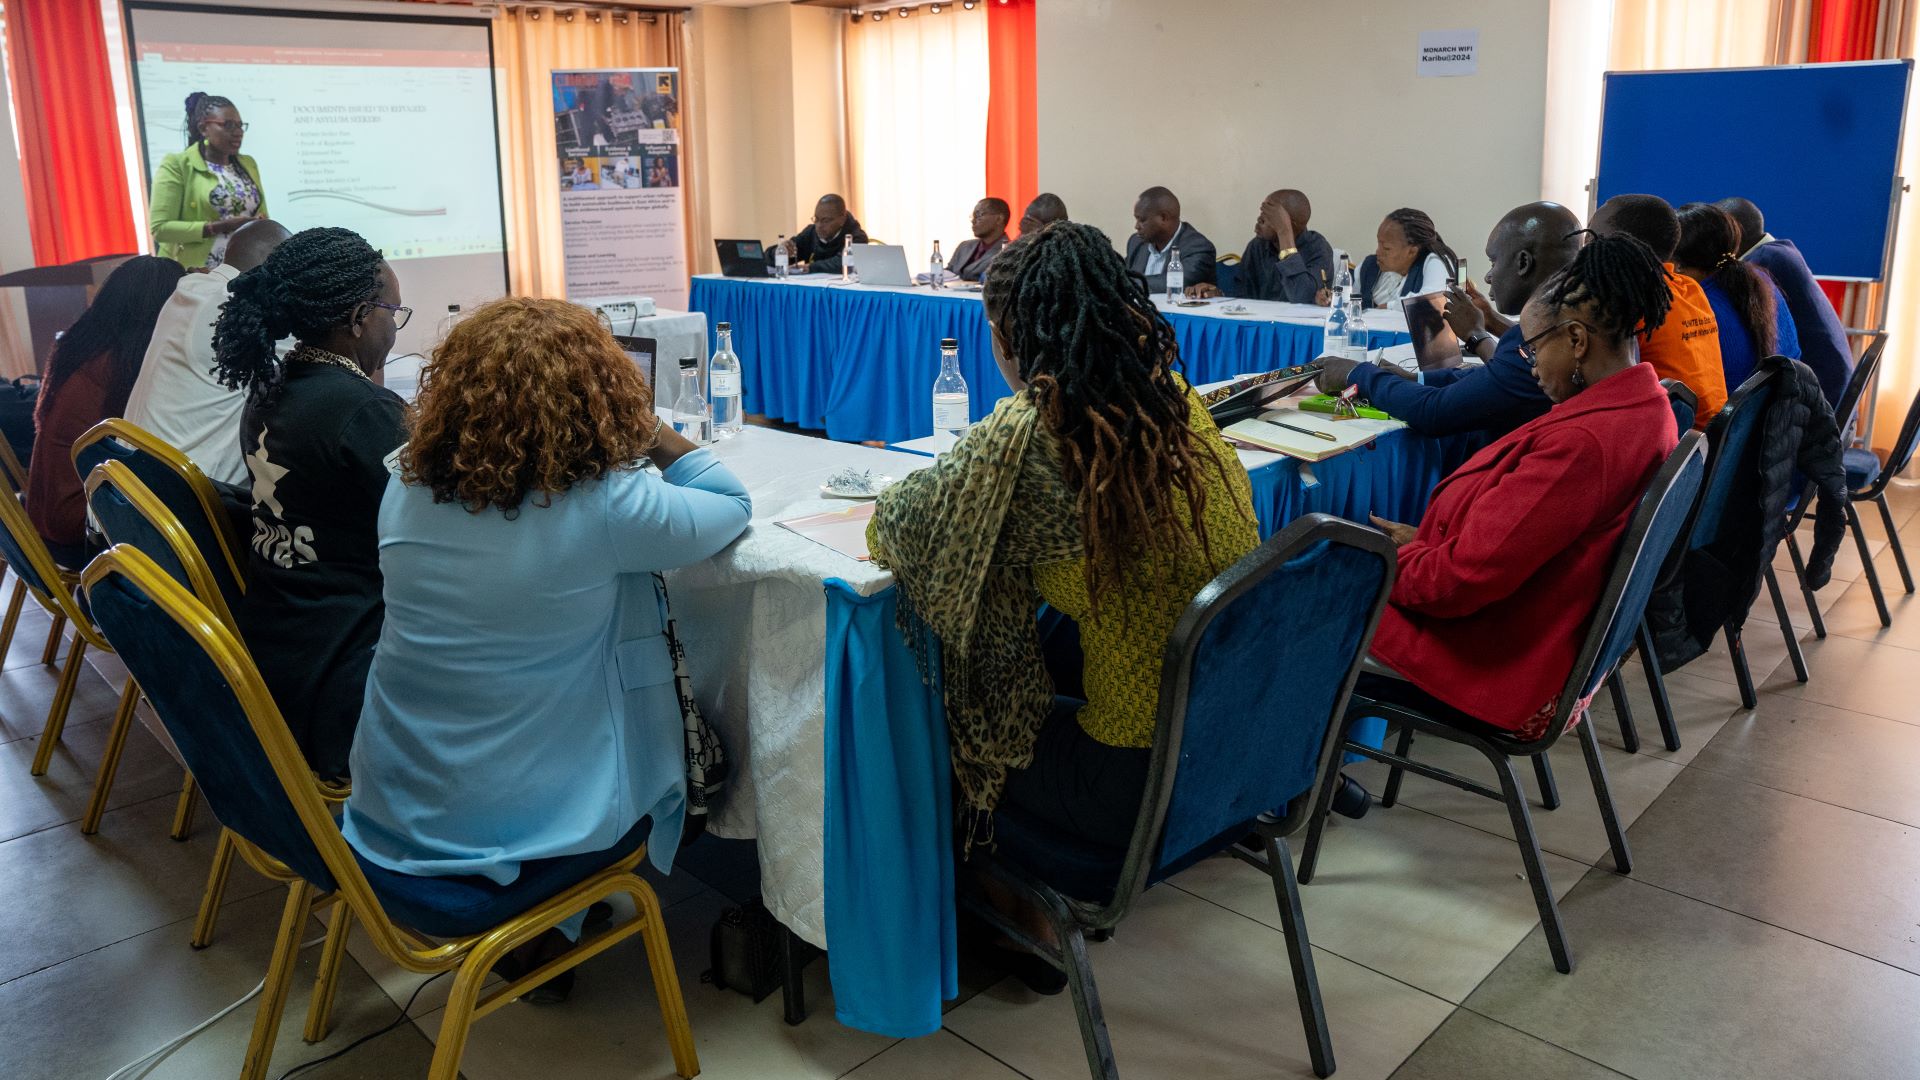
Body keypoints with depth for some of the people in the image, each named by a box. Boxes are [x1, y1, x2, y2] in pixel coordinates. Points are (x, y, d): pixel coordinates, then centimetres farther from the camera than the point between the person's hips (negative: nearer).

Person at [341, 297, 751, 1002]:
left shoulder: (406, 488, -6)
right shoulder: (603, 507, -23)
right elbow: (734, 508, -6)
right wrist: (650, 429, 0)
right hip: (535, 812, -5)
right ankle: (549, 931, 29)